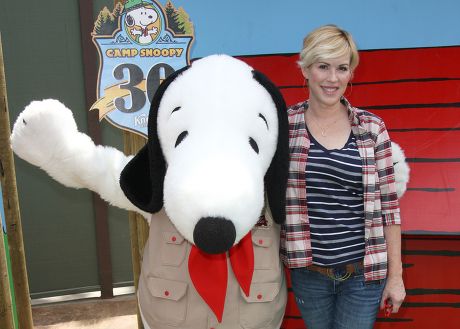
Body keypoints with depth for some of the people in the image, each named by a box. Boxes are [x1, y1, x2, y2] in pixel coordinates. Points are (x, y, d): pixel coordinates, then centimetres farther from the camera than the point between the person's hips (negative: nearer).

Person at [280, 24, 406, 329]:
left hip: (364, 271, 0)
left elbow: (388, 205, 0)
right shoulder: (284, 124, -5)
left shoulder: (372, 127, -3)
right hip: (308, 271, 0)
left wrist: (395, 275, 0)